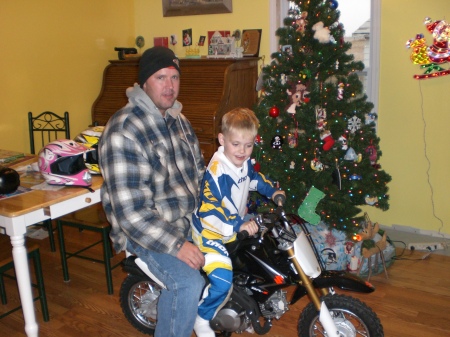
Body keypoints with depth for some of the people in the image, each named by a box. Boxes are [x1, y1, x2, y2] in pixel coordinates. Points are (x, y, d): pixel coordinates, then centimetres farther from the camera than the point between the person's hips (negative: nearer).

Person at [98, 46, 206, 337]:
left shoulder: (179, 120, 8)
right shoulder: (123, 132, -20)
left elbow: (199, 171, 17)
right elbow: (129, 211, -24)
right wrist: (176, 244, -27)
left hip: (191, 217, 9)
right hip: (146, 230, -8)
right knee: (189, 284, -26)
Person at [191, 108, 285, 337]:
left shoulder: (244, 161, -2)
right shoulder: (216, 171, -30)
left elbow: (254, 177, 22)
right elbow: (209, 208, -38)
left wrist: (272, 191, 13)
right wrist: (238, 225, -46)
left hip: (237, 227, 9)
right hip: (211, 231, -9)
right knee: (222, 281, -22)